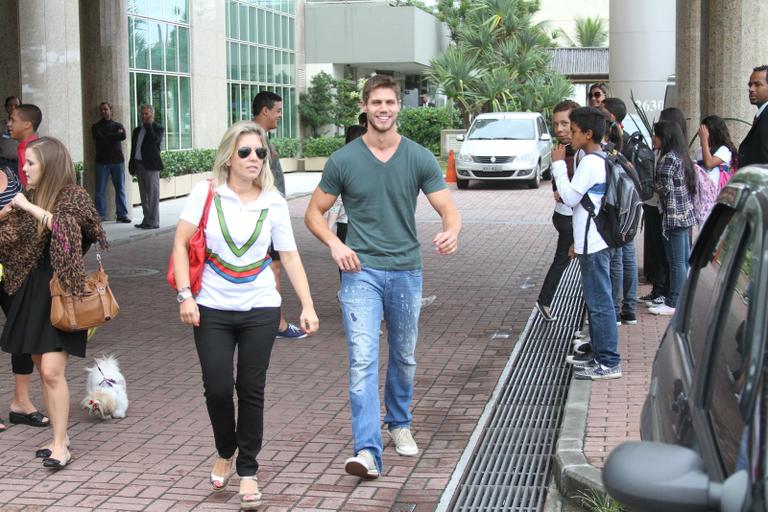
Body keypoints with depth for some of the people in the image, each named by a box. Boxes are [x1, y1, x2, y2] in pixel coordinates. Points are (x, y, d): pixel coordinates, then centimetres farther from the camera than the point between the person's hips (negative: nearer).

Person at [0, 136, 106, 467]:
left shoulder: (74, 196, -9)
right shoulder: (28, 197, 9)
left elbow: (65, 228, -26)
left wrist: (30, 208, -22)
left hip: (60, 292, -7)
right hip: (31, 290, 7)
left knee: (52, 371, -11)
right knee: (43, 369, 10)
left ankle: (60, 446, -3)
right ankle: (60, 437, 20)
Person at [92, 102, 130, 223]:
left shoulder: (118, 125, 13)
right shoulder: (96, 127, 9)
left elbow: (123, 136, -9)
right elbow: (100, 139, -10)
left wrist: (108, 137, -8)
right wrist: (115, 135, -4)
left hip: (118, 160, 1)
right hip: (102, 161, -1)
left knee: (120, 188, 3)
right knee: (100, 190, -3)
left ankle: (122, 214, 8)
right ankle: (99, 215, 1)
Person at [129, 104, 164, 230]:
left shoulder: (158, 129, -1)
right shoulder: (137, 130, 18)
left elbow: (154, 140, -21)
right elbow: (133, 149, 19)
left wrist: (148, 125, -13)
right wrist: (132, 166, 12)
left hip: (151, 165, -7)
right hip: (139, 165, 7)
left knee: (153, 194, -5)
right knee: (144, 195, 10)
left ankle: (153, 221, -3)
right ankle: (146, 220, 16)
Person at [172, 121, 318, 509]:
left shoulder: (273, 202, -1)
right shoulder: (207, 194, -4)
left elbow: (290, 257, 2)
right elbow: (180, 244, -4)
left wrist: (307, 305, -4)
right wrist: (185, 295, -11)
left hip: (260, 310, 1)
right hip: (212, 309, 0)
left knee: (251, 390, 3)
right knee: (217, 388, 0)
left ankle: (248, 470, 17)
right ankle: (225, 452, 29)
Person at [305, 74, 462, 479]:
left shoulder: (419, 158, 0)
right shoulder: (343, 160, -2)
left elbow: (448, 208, -4)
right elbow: (314, 212, 6)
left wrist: (451, 231, -28)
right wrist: (334, 243, -13)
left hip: (406, 271, 2)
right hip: (361, 270, -2)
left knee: (404, 357, 17)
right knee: (363, 360, -12)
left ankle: (399, 423, 41)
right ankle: (367, 451, -14)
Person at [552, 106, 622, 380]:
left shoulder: (590, 162, -17)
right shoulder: (601, 159, 15)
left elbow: (570, 197, -17)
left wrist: (559, 165, -10)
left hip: (592, 244, -10)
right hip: (593, 241, 10)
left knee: (599, 302, -6)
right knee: (596, 299, 17)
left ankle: (609, 363, -3)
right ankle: (599, 353, 26)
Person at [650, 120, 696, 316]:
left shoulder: (668, 159, -15)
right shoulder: (681, 156, 14)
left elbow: (664, 188, -18)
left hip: (674, 217, -10)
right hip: (686, 214, 10)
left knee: (676, 262, -5)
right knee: (685, 259, 14)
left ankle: (673, 303, -1)